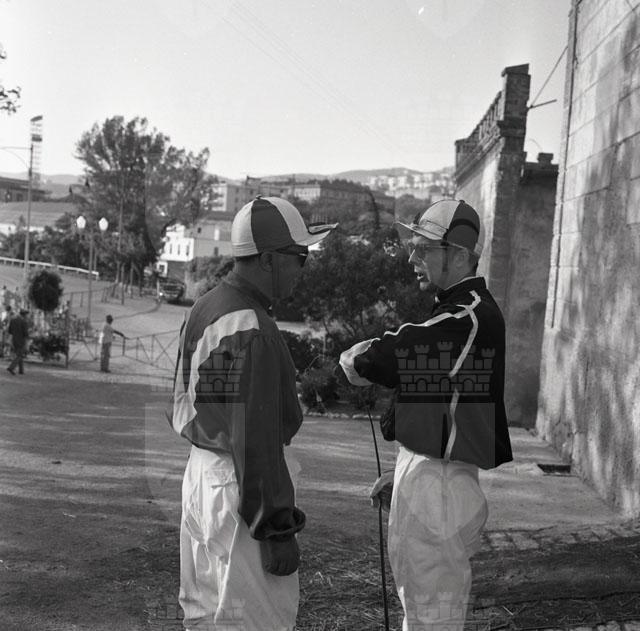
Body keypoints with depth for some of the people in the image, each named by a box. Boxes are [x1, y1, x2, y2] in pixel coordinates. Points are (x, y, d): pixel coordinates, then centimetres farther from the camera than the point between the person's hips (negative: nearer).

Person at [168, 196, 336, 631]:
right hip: (237, 483, -10)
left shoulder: (205, 308, 10)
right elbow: (255, 438, -23)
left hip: (200, 469, 10)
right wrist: (277, 529, -19)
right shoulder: (250, 330, -21)